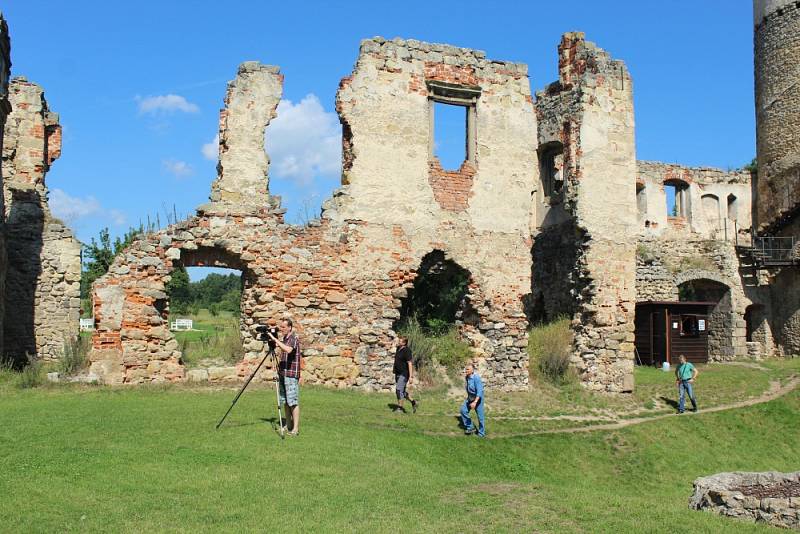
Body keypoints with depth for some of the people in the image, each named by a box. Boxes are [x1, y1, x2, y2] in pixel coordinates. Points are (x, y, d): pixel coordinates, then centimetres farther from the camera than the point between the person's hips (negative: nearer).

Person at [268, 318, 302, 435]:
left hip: (291, 375, -9)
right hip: (282, 374, 9)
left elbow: (288, 350, -33)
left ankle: (295, 428, -6)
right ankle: (288, 425, 18)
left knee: (293, 402, -8)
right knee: (285, 401, 11)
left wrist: (275, 339, -29)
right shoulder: (283, 339, 15)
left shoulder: (294, 339, -11)